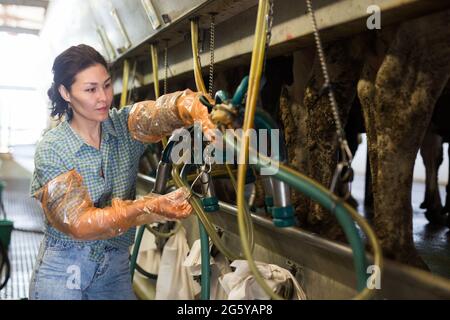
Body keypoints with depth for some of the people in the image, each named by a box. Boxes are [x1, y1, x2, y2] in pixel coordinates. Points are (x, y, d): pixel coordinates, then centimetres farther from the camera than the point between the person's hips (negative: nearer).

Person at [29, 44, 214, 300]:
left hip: (116, 268, 4)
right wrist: (151, 207, -33)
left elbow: (174, 105, -24)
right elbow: (78, 224, -23)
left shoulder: (125, 125, -7)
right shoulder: (51, 149, -16)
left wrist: (202, 118, -49)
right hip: (63, 272, -3)